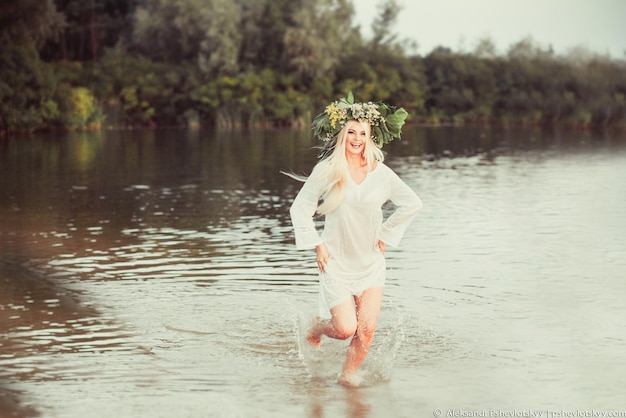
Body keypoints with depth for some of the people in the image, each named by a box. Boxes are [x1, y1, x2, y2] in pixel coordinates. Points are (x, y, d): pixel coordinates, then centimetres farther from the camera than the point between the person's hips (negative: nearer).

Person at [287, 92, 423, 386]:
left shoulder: (381, 173, -5)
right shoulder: (327, 171, -10)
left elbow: (412, 204, 10)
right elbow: (300, 208, -1)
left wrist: (385, 235, 6)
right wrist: (317, 245, -5)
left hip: (371, 261, 2)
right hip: (336, 262, -2)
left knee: (367, 328, -6)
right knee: (346, 329, -8)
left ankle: (348, 374, 19)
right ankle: (318, 326, 26)